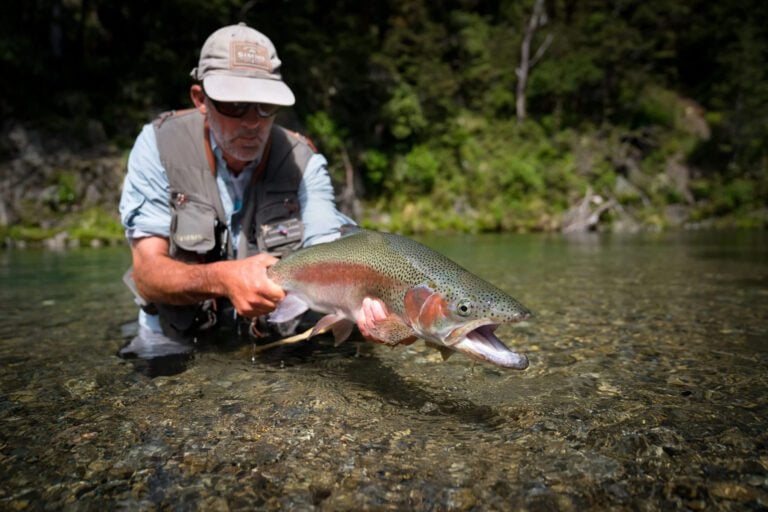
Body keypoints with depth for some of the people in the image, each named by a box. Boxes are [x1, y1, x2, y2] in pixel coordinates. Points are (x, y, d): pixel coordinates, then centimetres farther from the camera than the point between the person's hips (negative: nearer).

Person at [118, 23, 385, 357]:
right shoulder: (160, 144, -13)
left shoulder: (302, 160, -10)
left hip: (276, 339, 1)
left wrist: (360, 301, -44)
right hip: (174, 341, 0)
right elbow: (147, 273, -17)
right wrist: (222, 279, -38)